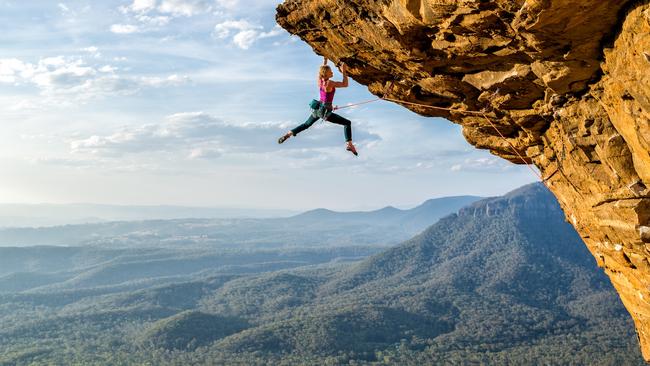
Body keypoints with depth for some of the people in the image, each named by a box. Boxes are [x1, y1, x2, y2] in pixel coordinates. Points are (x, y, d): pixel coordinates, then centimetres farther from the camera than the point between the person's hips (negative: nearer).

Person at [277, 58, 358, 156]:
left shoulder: (320, 80, -3)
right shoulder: (329, 83, -23)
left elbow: (323, 69, 19)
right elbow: (345, 84, -18)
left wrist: (325, 59, 24)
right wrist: (344, 72, -18)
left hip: (318, 108, 7)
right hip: (325, 112, -7)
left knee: (306, 124, 30)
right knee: (347, 123, -3)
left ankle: (287, 135, 30)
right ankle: (349, 144, -17)